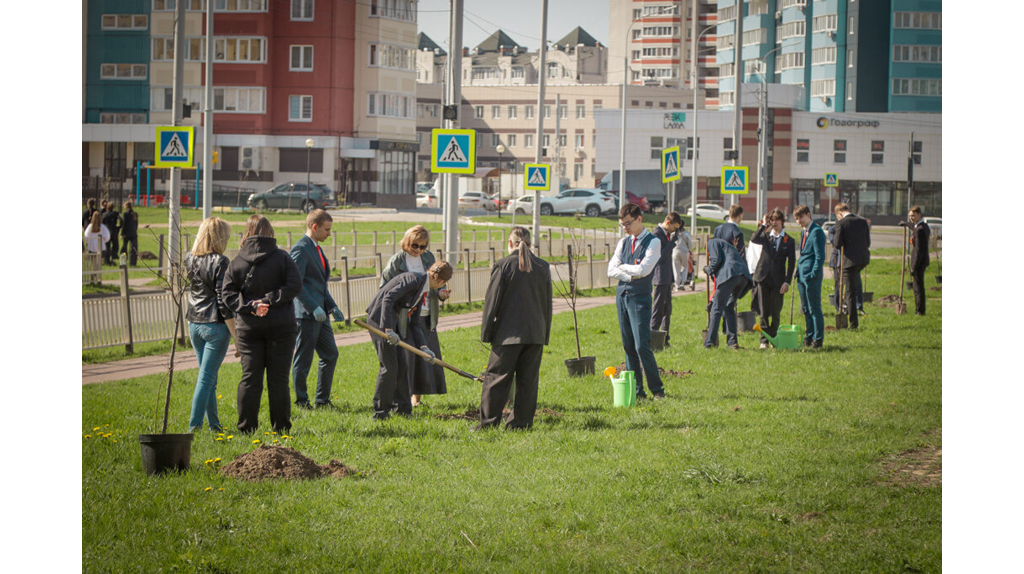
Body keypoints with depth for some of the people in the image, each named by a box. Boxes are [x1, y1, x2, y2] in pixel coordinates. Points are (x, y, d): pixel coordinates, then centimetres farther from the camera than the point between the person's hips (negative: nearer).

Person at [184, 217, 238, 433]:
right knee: (206, 378, -3)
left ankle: (214, 424, 23)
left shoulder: (190, 260, 4)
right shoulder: (219, 262, -15)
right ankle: (194, 426, -5)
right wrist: (236, 335, -11)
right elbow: (223, 302, -16)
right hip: (215, 326, -7)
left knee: (208, 377, 17)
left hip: (194, 324, 7)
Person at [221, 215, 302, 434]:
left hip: (249, 328, 2)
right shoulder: (282, 258, -4)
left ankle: (246, 428, 5)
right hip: (281, 326, -1)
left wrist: (251, 306, -11)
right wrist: (270, 300, -13)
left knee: (250, 378, 6)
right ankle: (280, 428, 5)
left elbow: (228, 294, -5)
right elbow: (295, 285, -12)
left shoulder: (236, 263, 1)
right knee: (278, 378, 3)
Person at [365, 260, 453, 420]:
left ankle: (402, 409, 18)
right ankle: (380, 412, -1)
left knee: (402, 366, 10)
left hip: (394, 325, 10)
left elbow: (415, 323, 18)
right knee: (389, 367, -8)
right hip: (380, 321, -10)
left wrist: (423, 347, 7)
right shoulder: (414, 279, -14)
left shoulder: (422, 290, 17)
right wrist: (388, 330, -29)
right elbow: (388, 298, -25)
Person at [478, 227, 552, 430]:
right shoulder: (543, 267, 7)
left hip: (509, 334, -4)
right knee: (528, 380, 7)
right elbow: (548, 304, 13)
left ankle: (488, 422, -1)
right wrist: (545, 335, 19)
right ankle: (522, 422, 6)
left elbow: (492, 302, -6)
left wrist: (486, 333, 2)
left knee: (497, 378, 1)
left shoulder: (503, 266, -7)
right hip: (536, 334, 4)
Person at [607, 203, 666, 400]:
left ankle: (657, 389, -2)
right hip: (622, 295, 6)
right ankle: (636, 390, 11)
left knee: (642, 345, -12)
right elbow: (611, 270, 4)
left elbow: (643, 269, -15)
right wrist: (631, 275, -10)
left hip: (640, 297, -6)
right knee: (628, 346, 6)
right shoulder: (623, 242, 14)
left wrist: (623, 267, -1)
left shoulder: (653, 242, -4)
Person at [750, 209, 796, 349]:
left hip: (778, 280, -1)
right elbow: (753, 239, -15)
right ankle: (764, 340, 3)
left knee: (775, 312, 2)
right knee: (764, 311, 0)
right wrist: (763, 225, -10)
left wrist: (787, 282, -6)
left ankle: (773, 338, 13)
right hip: (763, 278, 1)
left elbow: (791, 263, 3)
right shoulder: (765, 236, 8)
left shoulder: (788, 241, 5)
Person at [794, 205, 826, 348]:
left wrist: (813, 275, -19)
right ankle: (809, 337, 20)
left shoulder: (816, 232, -13)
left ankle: (818, 339, 0)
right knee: (806, 309, 13)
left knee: (814, 308, -4)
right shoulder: (804, 232, 16)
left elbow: (820, 256, -16)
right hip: (802, 276, 9)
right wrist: (798, 272, 15)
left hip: (811, 277, -9)